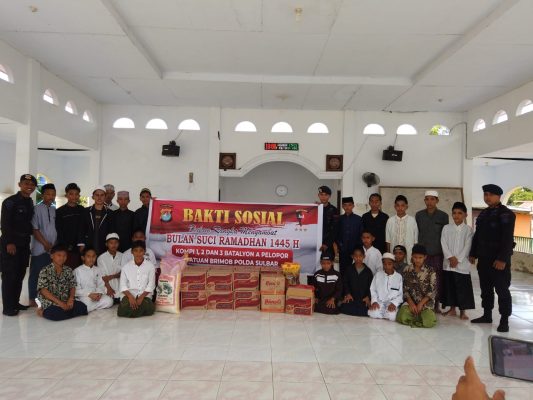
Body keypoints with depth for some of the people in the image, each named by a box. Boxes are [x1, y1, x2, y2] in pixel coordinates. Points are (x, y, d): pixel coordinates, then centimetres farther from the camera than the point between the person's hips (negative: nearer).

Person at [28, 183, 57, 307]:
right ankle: (32, 299, 14)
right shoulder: (37, 209, -6)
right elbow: (35, 229, -8)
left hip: (53, 248, 4)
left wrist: (55, 244, 4)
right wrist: (46, 244, -9)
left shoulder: (55, 210, 7)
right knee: (35, 274, 4)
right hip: (39, 248, -4)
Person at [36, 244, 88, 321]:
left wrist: (71, 299, -13)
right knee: (55, 314, -37)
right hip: (49, 302, -6)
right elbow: (43, 291, -12)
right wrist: (60, 303, -19)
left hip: (65, 301, 6)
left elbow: (72, 287, 9)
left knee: (82, 308, -19)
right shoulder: (45, 271, -4)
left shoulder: (68, 270, 9)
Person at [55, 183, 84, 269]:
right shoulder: (60, 211, 5)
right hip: (66, 250, -2)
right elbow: (58, 232, 2)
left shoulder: (82, 210, 11)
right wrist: (66, 247, -7)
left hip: (80, 249, 2)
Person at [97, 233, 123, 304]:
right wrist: (108, 287, -14)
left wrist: (112, 276, -14)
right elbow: (103, 276, -4)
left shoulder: (121, 256, 5)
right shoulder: (101, 258, 1)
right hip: (107, 286, -1)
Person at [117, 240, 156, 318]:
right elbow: (123, 285, 1)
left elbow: (151, 285, -1)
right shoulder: (126, 267, 5)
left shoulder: (150, 266, 1)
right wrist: (130, 296, -16)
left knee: (149, 308, -30)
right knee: (123, 310, -29)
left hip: (144, 296, 0)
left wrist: (141, 297, -14)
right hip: (129, 295, 1)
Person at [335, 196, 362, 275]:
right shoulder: (339, 219, 5)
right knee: (343, 270, 3)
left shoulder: (358, 219, 2)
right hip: (343, 251, 1)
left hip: (355, 250, -1)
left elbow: (361, 235, 4)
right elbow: (336, 235, 11)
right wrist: (338, 244, -1)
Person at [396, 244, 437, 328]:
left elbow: (432, 290, -5)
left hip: (426, 302, -1)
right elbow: (405, 289, 1)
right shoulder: (407, 270, 2)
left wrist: (421, 303, -14)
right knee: (402, 317, -27)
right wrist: (411, 303, -12)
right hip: (410, 301, 1)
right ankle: (418, 315, 4)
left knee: (429, 321, -29)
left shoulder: (430, 271, -2)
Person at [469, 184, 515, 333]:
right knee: (486, 289, 13)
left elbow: (507, 238, -16)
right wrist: (473, 254, 12)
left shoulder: (506, 214, -9)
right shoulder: (483, 214, 13)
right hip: (483, 259, 7)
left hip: (499, 260, -7)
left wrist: (502, 259, -21)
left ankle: (504, 320, 9)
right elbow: (477, 235, 15)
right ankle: (487, 315, 23)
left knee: (502, 290, 1)